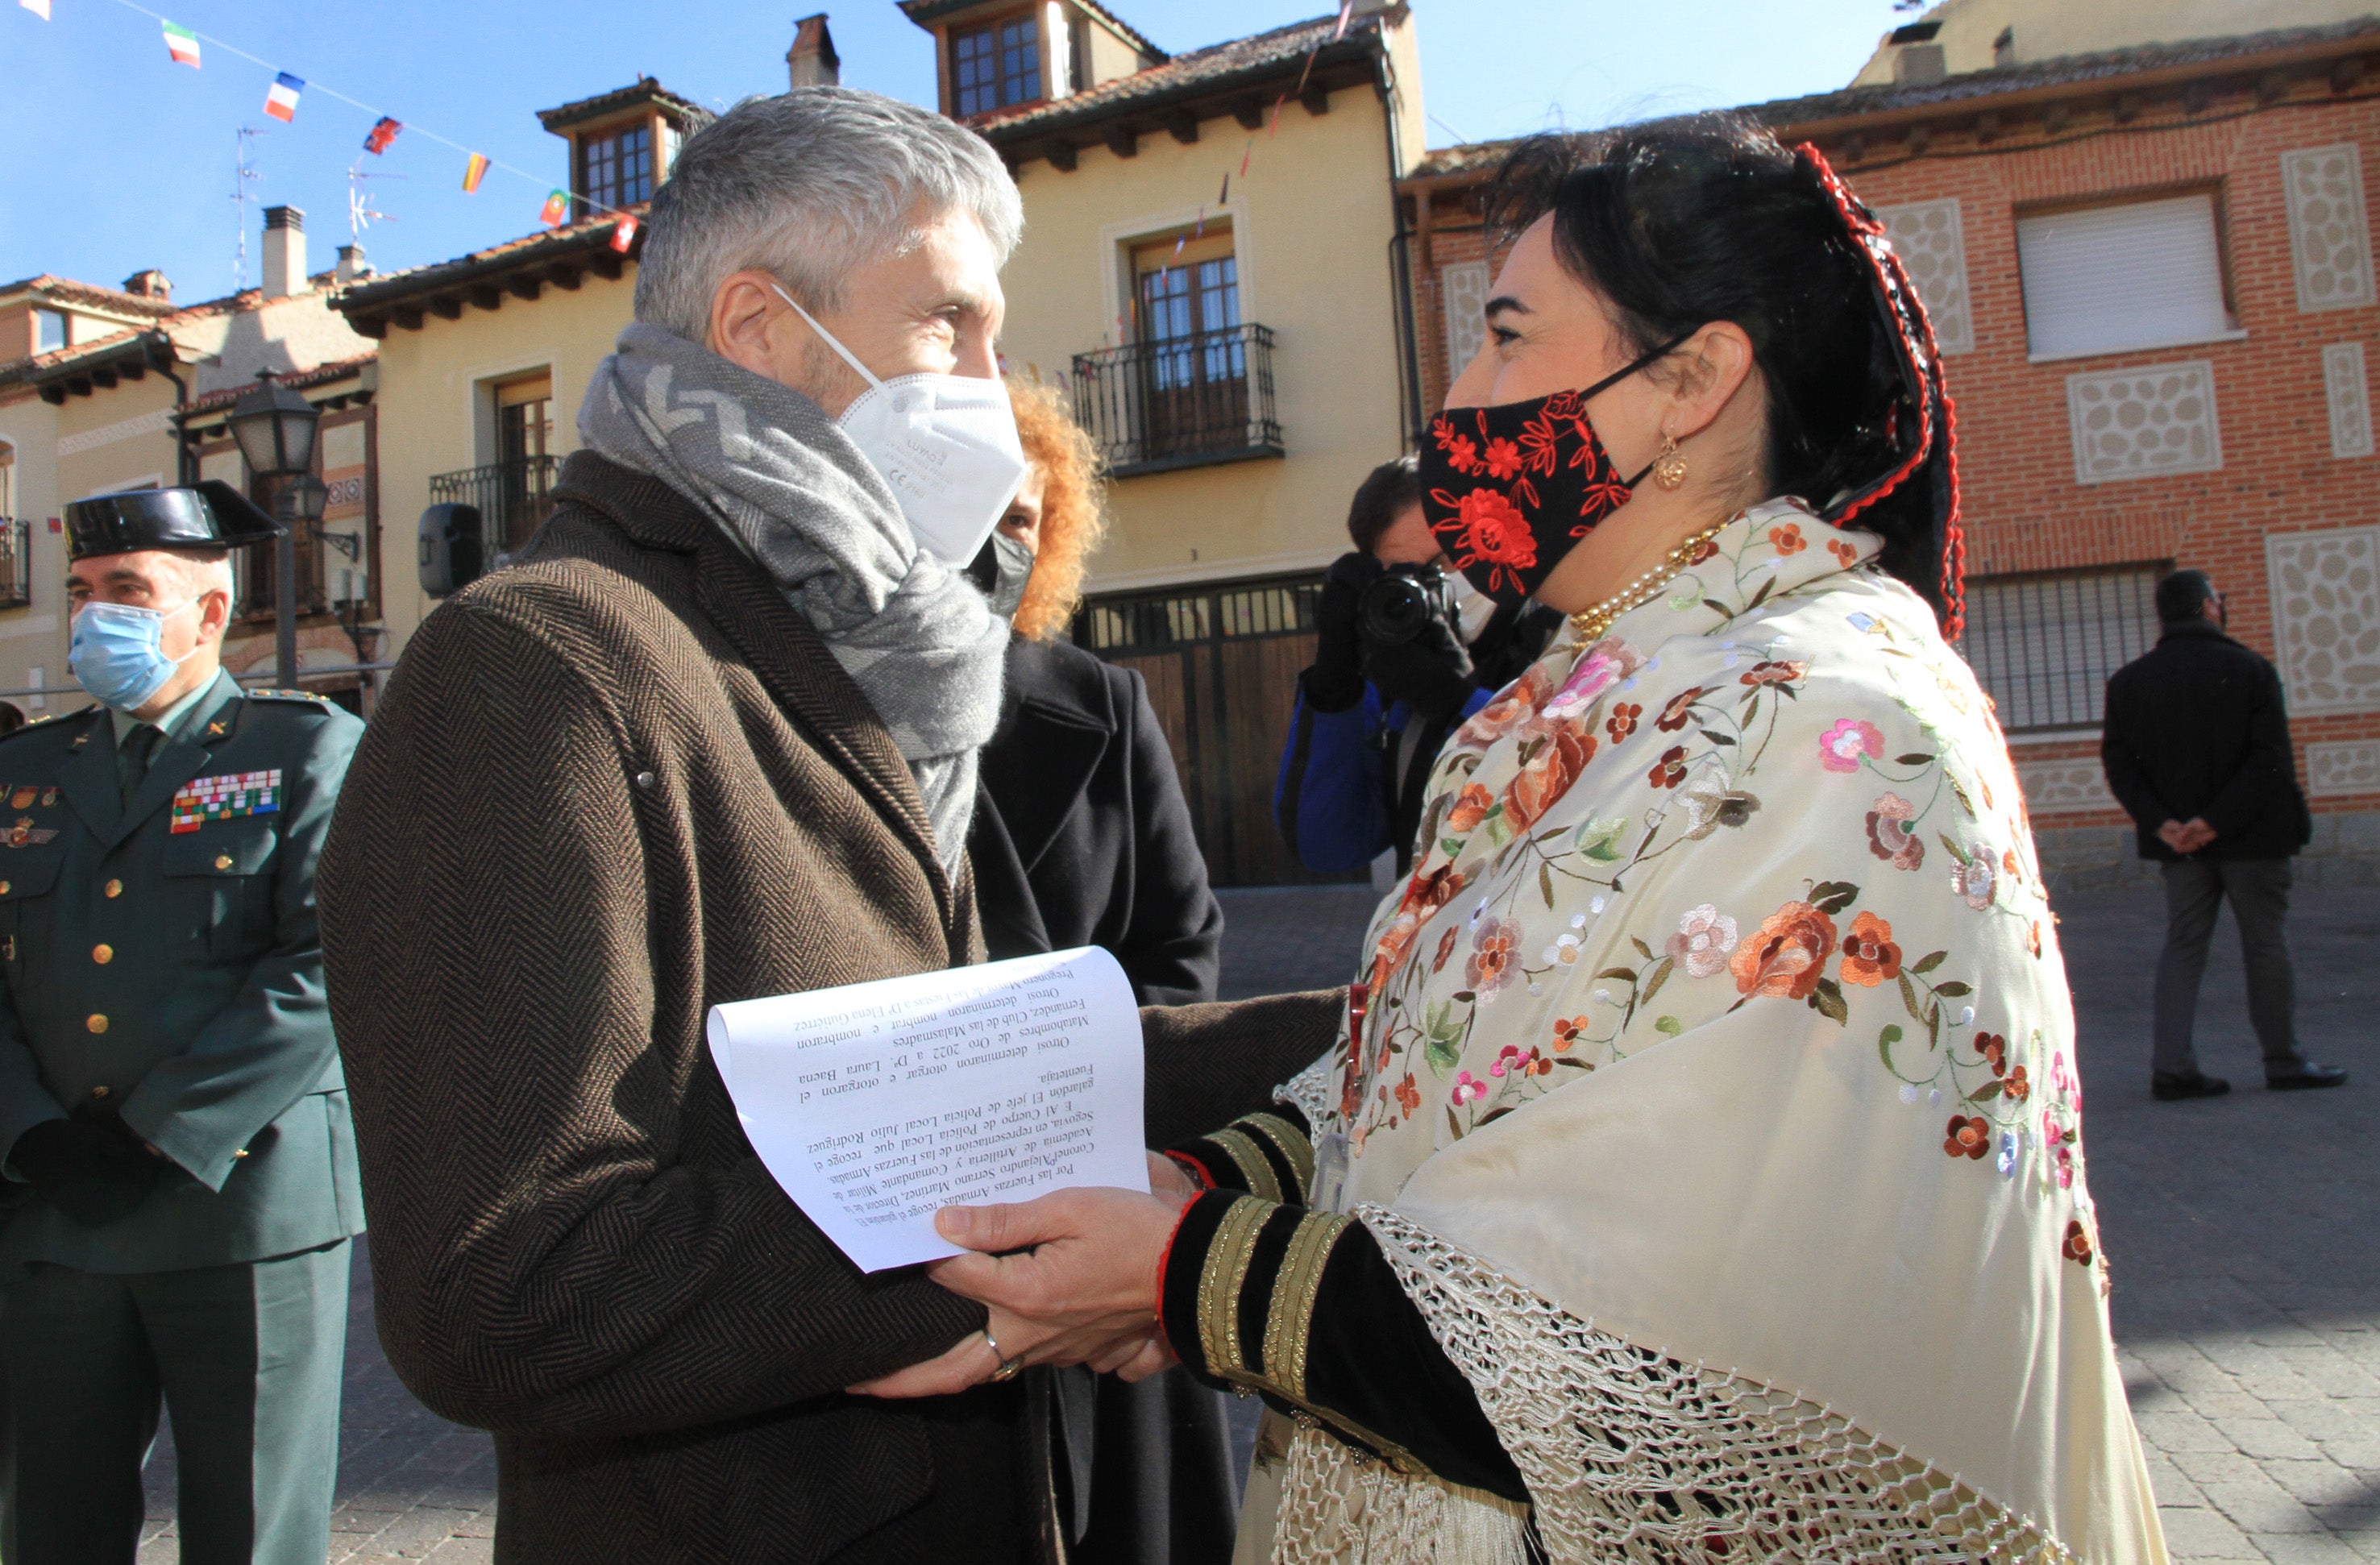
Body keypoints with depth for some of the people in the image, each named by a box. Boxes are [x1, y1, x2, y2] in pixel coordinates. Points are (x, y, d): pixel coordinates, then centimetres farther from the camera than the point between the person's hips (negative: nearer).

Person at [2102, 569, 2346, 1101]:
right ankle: (2283, 1061, 19)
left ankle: (2170, 1066, 2)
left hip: (2177, 841, 3)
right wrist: (2219, 820, -16)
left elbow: (2118, 762, -4)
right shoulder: (2250, 670, -8)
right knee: (2266, 945, 8)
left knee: (2182, 946, 8)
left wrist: (2160, 822, -8)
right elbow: (2270, 759, -16)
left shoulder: (2128, 681, 2)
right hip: (2250, 836, -3)